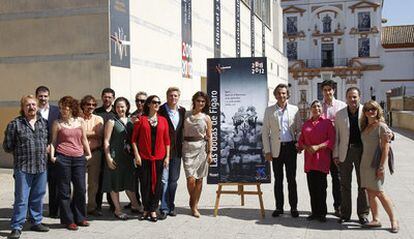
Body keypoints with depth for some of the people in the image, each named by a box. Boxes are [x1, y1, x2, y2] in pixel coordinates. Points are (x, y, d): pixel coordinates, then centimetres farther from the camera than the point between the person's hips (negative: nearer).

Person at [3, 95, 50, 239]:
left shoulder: (44, 123, 10)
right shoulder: (15, 124, -1)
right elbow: (7, 146, 2)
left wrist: (45, 149, 7)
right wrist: (20, 152, 2)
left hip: (41, 167, 4)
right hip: (23, 168, -4)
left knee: (38, 197, 13)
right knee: (21, 198, -1)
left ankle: (36, 222, 27)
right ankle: (16, 227, 8)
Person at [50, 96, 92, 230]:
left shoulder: (80, 121, 9)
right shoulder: (57, 123, 3)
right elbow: (53, 141, 6)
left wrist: (89, 153, 14)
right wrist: (52, 155, -5)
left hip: (79, 158, 3)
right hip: (63, 158, -2)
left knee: (81, 188, 5)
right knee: (65, 190, 3)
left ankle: (79, 217, 20)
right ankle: (68, 220, 13)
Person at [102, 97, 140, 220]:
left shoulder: (130, 121, 10)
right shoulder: (112, 122, -4)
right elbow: (106, 141, -7)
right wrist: (108, 157, -13)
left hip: (128, 156, 4)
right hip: (115, 156, -4)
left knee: (129, 182, 12)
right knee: (115, 183, 3)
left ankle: (135, 206, 26)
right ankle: (117, 210, 13)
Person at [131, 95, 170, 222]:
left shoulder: (163, 120, 8)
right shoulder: (141, 119, 1)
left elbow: (167, 140, 8)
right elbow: (134, 138, 1)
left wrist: (167, 156, 3)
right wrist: (136, 154, -6)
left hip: (159, 157, 2)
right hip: (144, 157, -2)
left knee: (157, 183, 4)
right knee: (145, 183, 3)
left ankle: (153, 210, 14)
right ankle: (146, 209, 16)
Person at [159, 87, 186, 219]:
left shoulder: (182, 111, 7)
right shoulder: (160, 110, -7)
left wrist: (182, 146, 9)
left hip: (176, 150, 5)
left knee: (173, 180, 12)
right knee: (163, 179, -4)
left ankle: (171, 205, 24)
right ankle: (164, 208, 4)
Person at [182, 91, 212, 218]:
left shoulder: (206, 118, 6)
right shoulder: (186, 115, 7)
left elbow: (209, 137, 6)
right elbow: (182, 132, 10)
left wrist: (209, 152, 0)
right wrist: (180, 148, 3)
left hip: (201, 147, 1)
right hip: (188, 147, 0)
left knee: (199, 179, 4)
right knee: (191, 178, -10)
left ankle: (194, 205, 16)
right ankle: (192, 201, 15)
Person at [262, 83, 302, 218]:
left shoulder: (294, 110, 5)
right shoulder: (269, 111, 3)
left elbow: (299, 129, 9)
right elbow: (265, 132, 3)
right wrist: (267, 151, -2)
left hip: (290, 147, 0)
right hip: (276, 148, 0)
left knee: (291, 179, 4)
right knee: (278, 179, 7)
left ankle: (293, 207, 12)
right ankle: (279, 207, 15)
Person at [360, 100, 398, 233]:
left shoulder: (381, 126, -9)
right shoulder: (364, 127, 12)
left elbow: (385, 148, -12)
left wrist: (382, 167, -17)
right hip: (365, 164, 7)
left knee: (379, 192, -7)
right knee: (370, 193, 8)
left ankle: (394, 220, 4)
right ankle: (375, 219, 16)